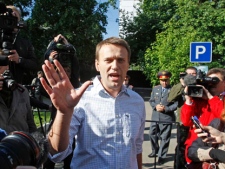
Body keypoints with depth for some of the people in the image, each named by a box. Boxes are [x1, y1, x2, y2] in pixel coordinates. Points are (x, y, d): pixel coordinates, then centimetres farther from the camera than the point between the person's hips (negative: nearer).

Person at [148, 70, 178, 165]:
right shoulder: (155, 89, 10)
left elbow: (176, 104, -9)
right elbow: (151, 100, 12)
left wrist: (165, 108, -19)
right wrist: (155, 106, -8)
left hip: (167, 118, -5)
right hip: (155, 117, 5)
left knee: (164, 138, 4)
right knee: (152, 134, 15)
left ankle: (162, 156, 17)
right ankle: (155, 151, 36)